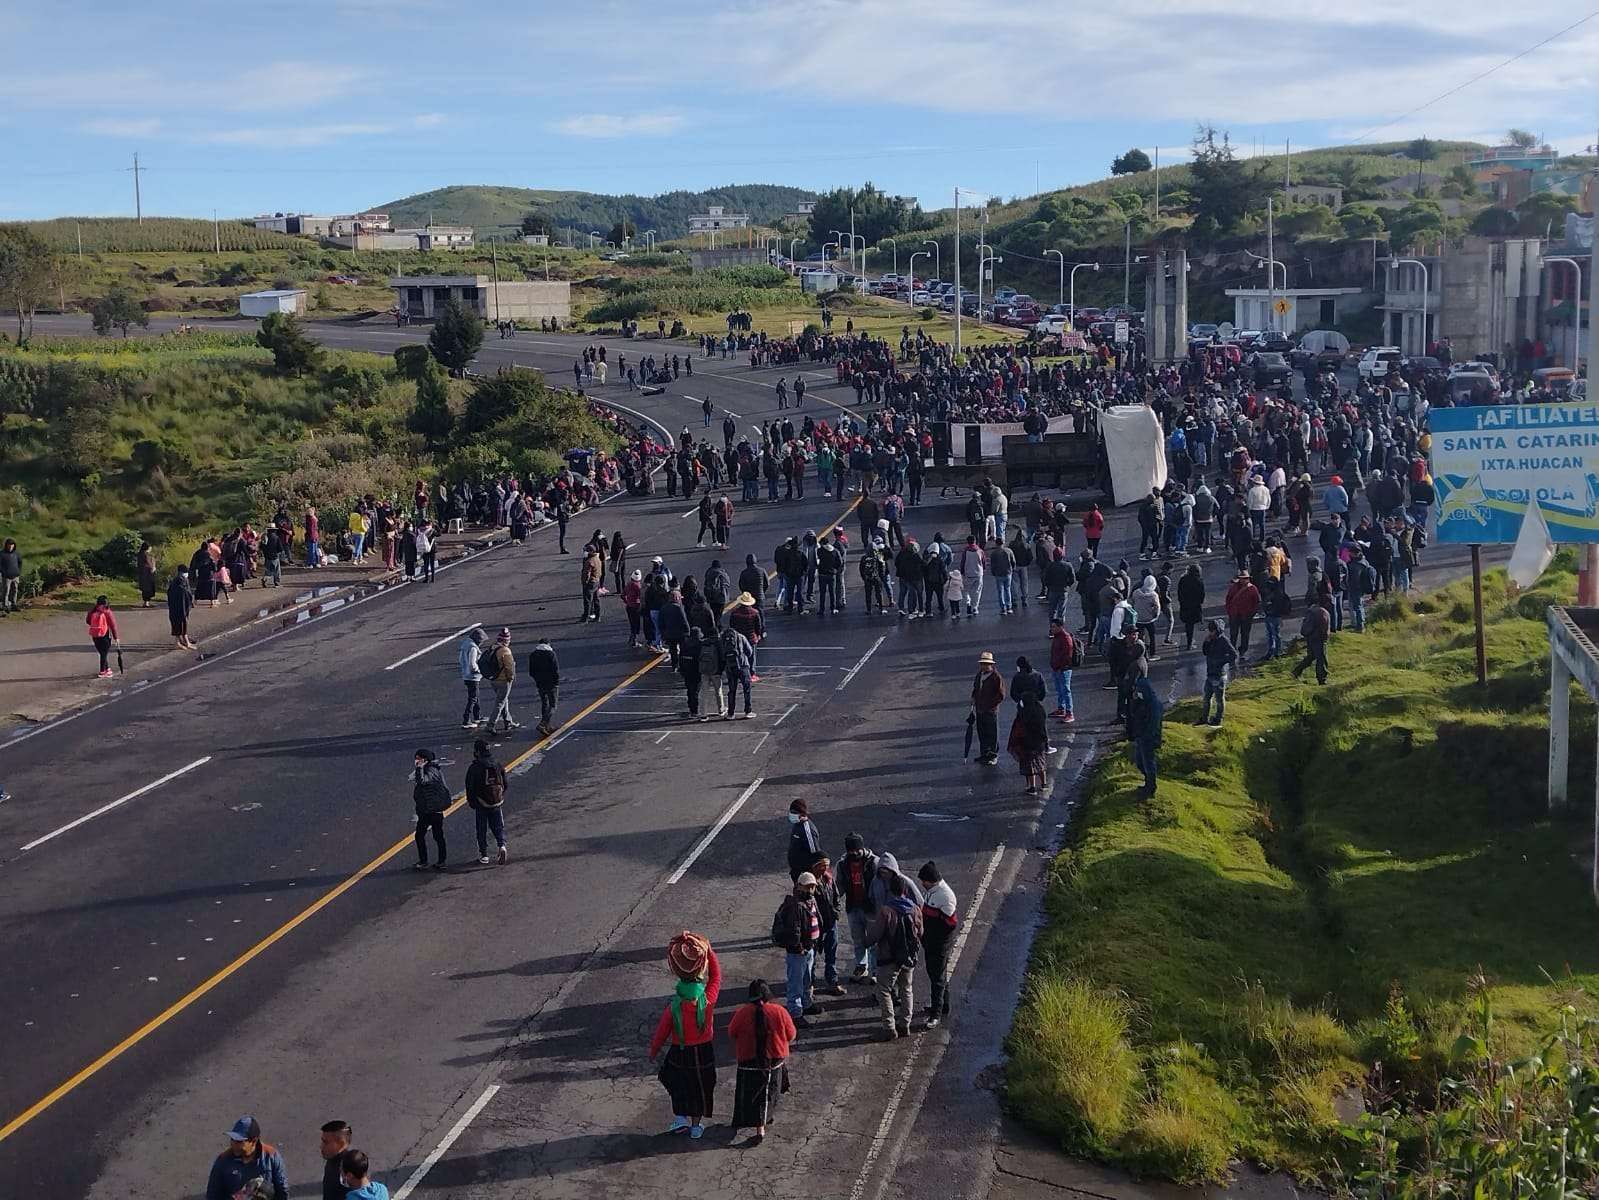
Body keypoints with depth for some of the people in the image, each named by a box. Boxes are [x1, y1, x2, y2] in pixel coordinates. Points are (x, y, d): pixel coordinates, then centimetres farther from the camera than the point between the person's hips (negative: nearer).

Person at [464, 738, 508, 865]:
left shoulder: (474, 768, -13)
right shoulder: (498, 766, -1)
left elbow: (470, 788, -9)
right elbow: (504, 784, 6)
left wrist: (471, 802, 5)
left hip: (481, 804, -3)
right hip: (497, 803, 3)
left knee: (482, 830, 9)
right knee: (498, 827, 14)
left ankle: (484, 855, 12)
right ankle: (502, 845, -10)